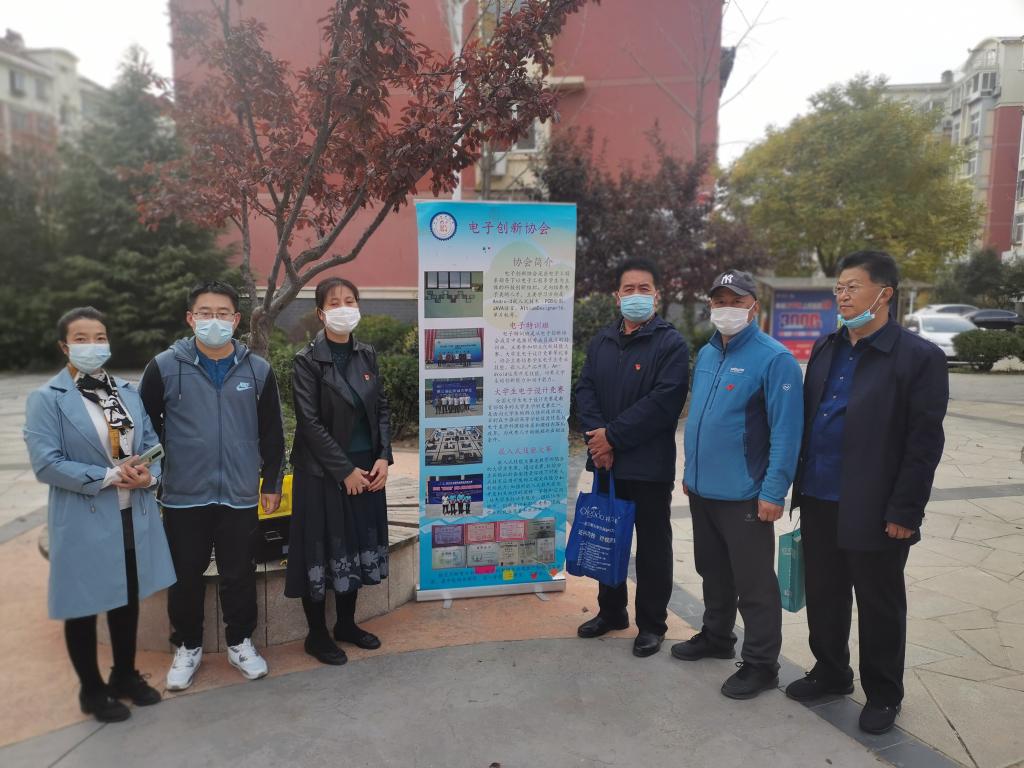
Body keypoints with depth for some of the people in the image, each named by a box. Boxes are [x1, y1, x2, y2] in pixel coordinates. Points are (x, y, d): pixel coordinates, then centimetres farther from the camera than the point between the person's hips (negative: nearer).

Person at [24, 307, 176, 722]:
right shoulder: (46, 399, -9)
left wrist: (148, 474, -14)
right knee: (84, 608, 11)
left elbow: (152, 443, 7)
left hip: (134, 517, 5)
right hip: (84, 523, -5)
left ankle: (126, 675, 38)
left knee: (127, 600, 19)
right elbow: (46, 463, -17)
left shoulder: (128, 392, 7)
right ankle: (92, 690, 30)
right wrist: (109, 476, -21)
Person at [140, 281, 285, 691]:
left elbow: (271, 433, 7)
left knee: (240, 575, 11)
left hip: (240, 496, 1)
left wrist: (272, 482, 9)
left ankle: (240, 642, 31)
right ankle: (187, 647, 33)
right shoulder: (165, 367, -4)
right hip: (183, 497, -1)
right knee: (186, 577, 12)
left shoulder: (258, 370, 0)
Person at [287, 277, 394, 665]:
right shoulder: (308, 361, -9)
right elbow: (310, 423, -13)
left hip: (367, 468, 5)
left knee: (356, 545, 14)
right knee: (323, 549, 3)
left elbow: (382, 408, 8)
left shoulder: (367, 355, 6)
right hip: (323, 472, -5)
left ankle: (346, 623, 30)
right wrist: (345, 470, -15)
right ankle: (317, 634, 20)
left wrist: (383, 458, -4)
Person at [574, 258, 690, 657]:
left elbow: (663, 402, -18)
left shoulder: (671, 343, -8)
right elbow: (585, 390, 5)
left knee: (652, 544, 7)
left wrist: (613, 436, -17)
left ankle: (651, 624, 22)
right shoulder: (601, 341, 11)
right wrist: (596, 436, -12)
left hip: (649, 464, -5)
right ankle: (611, 611, 35)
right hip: (605, 461, 6)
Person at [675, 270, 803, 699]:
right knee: (713, 570, 21)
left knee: (753, 583, 4)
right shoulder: (706, 355, 10)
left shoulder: (774, 359, -14)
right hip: (702, 489, 8)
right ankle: (716, 636, 40)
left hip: (744, 495, -7)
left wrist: (774, 491, -19)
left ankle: (761, 663, 20)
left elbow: (786, 430, -17)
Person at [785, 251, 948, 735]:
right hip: (819, 502, 6)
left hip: (874, 510, -5)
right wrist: (802, 485, 10)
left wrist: (905, 512, -14)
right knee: (823, 596, 17)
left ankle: (883, 694, 31)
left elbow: (924, 443, -12)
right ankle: (831, 673, 38)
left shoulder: (919, 358, -10)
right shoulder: (825, 349, 8)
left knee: (879, 606, 12)